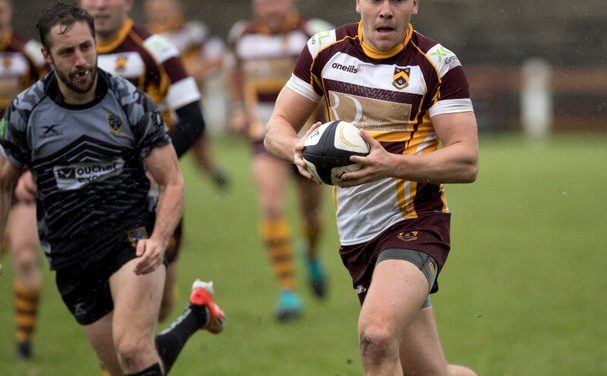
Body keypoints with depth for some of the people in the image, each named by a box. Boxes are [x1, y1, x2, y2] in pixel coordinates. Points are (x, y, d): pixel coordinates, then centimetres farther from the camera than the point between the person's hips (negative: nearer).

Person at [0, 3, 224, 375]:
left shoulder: (132, 103, -5)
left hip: (133, 238, -3)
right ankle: (198, 314, 33)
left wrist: (159, 241, -20)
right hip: (72, 259, 4)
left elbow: (172, 182, -3)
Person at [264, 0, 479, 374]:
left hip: (414, 224, -5)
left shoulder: (437, 63, -8)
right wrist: (297, 148, -17)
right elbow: (278, 127, 8)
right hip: (355, 234, 5)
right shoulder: (325, 50, 4)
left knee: (377, 336, -30)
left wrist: (392, 164, -29)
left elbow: (467, 161, -13)